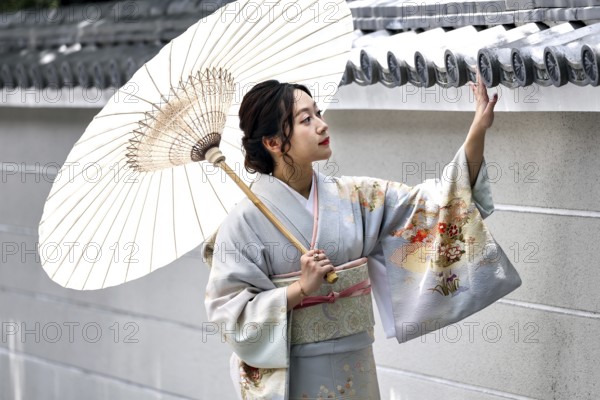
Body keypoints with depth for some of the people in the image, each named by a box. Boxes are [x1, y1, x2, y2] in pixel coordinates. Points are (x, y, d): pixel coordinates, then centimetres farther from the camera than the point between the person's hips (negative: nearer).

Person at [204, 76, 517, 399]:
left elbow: (437, 203, 0)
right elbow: (228, 309, -11)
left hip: (353, 371, 5)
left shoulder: (354, 198, 2)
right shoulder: (249, 219, -10)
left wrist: (478, 130, -8)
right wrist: (302, 288, -21)